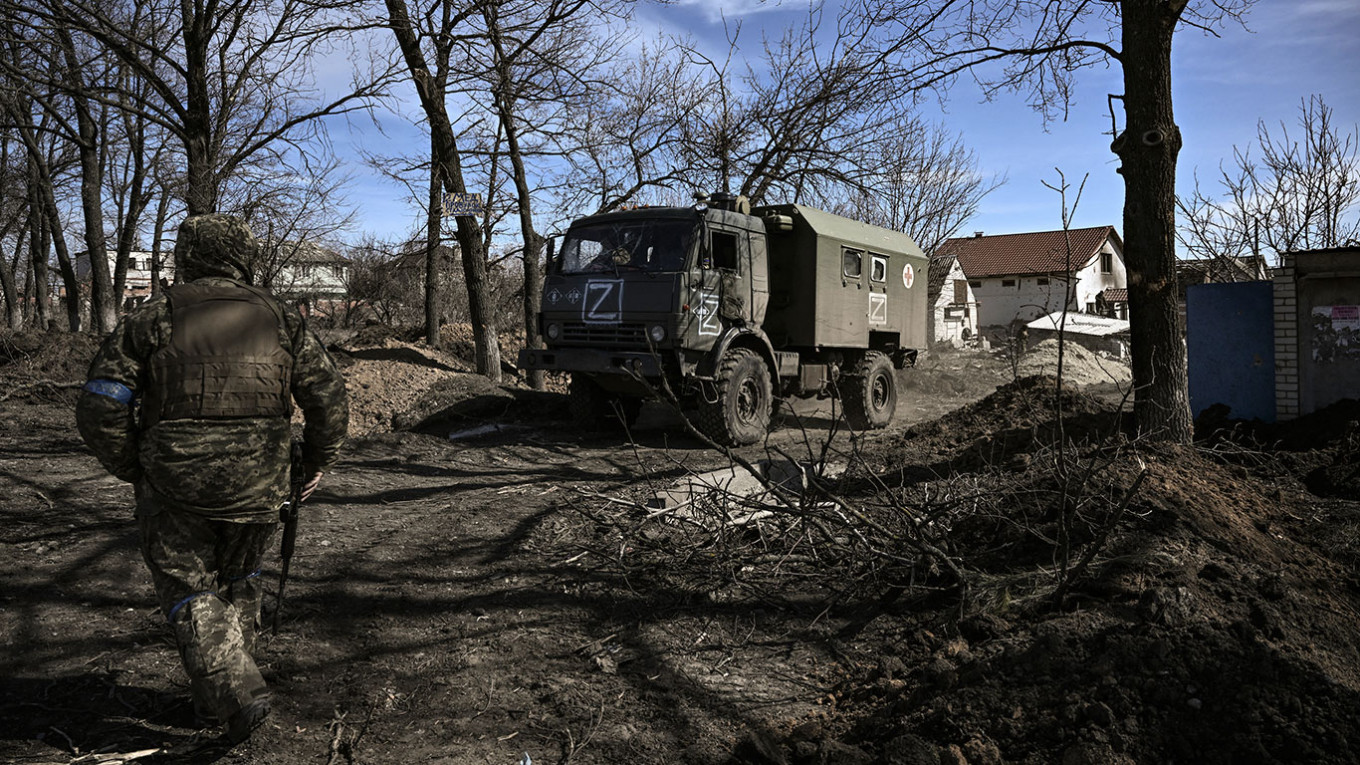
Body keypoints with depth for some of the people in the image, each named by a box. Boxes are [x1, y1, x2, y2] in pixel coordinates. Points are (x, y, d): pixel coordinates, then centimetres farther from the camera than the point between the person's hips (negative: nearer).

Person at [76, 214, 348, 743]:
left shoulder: (151, 318, -1)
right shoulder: (279, 318, 5)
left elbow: (99, 407, -6)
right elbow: (327, 393, 0)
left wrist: (131, 469, 8)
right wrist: (318, 461, 11)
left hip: (175, 481, -2)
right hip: (258, 480, 3)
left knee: (187, 587, 10)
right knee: (238, 581, 21)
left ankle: (236, 693, -6)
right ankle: (216, 698, 31)